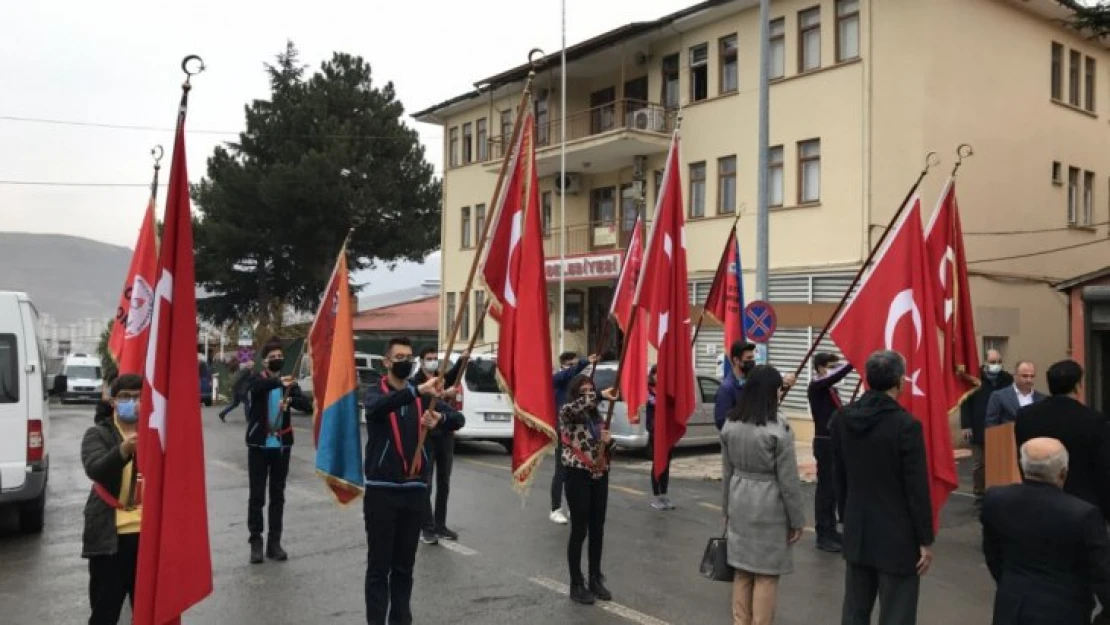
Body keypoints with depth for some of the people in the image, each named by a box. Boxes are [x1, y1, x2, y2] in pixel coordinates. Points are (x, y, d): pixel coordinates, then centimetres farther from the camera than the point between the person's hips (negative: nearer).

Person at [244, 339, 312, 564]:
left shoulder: (289, 383, 6)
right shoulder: (257, 380, 0)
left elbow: (308, 406, -9)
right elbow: (260, 386, -26)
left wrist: (290, 400, -28)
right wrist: (279, 382, -43)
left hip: (281, 445, 2)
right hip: (259, 445, -2)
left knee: (278, 496, 7)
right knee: (257, 495, 2)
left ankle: (274, 542, 15)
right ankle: (256, 541, 11)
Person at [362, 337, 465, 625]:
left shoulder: (425, 396, 8)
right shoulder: (376, 391, -2)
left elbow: (459, 419, -3)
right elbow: (377, 407, -27)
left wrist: (440, 418, -27)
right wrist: (418, 390, -40)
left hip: (415, 490, 3)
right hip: (381, 490, -3)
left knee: (405, 565, 12)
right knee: (379, 565, 1)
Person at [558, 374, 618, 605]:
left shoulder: (598, 417, 12)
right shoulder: (568, 414, -5)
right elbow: (573, 406, -31)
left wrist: (609, 441, -5)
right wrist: (601, 395, -29)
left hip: (600, 476, 6)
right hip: (578, 476, -6)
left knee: (597, 531, 11)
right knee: (579, 531, 0)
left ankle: (596, 579, 23)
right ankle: (576, 585, 9)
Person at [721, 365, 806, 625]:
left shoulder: (730, 425, 1)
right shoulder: (778, 429, -16)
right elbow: (788, 480, -12)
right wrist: (797, 519, -2)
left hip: (740, 504, 6)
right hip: (769, 507, -6)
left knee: (742, 570, 14)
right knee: (766, 575, 4)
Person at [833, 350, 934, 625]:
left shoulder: (842, 419, -1)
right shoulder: (906, 425, -18)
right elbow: (917, 489, -15)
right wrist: (925, 540, -5)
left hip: (856, 533, 6)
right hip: (897, 538, -6)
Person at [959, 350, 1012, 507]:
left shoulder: (1008, 379, 4)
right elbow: (966, 403, -5)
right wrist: (966, 425, -10)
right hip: (979, 430, -2)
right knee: (979, 465, 5)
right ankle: (980, 496, 14)